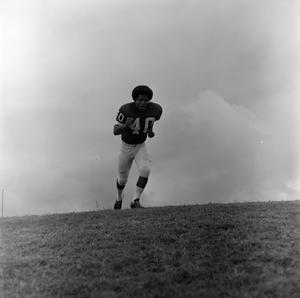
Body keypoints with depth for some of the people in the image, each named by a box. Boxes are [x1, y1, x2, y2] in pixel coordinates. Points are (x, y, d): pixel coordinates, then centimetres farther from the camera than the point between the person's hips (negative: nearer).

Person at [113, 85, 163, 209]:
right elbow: (115, 131, -26)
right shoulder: (126, 109, -27)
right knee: (122, 179, 12)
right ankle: (119, 197, 44)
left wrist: (150, 131, -11)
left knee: (145, 170, -27)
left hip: (141, 147, 1)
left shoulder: (155, 109, -18)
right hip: (126, 147, -1)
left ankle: (135, 200, -14)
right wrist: (126, 125, -46)